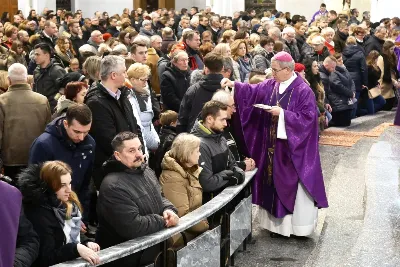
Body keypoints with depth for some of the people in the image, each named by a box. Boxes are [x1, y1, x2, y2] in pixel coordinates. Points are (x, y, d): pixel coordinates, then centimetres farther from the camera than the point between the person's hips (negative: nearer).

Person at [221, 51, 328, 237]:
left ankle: (298, 225, 11)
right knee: (275, 182, 12)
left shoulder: (303, 91, -13)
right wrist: (234, 85, -14)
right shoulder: (271, 86, 7)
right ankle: (278, 222, 23)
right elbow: (252, 91, 0)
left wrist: (283, 114, -22)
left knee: (292, 184, 0)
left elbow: (308, 118, -18)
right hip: (273, 146, 7)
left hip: (293, 148, -6)